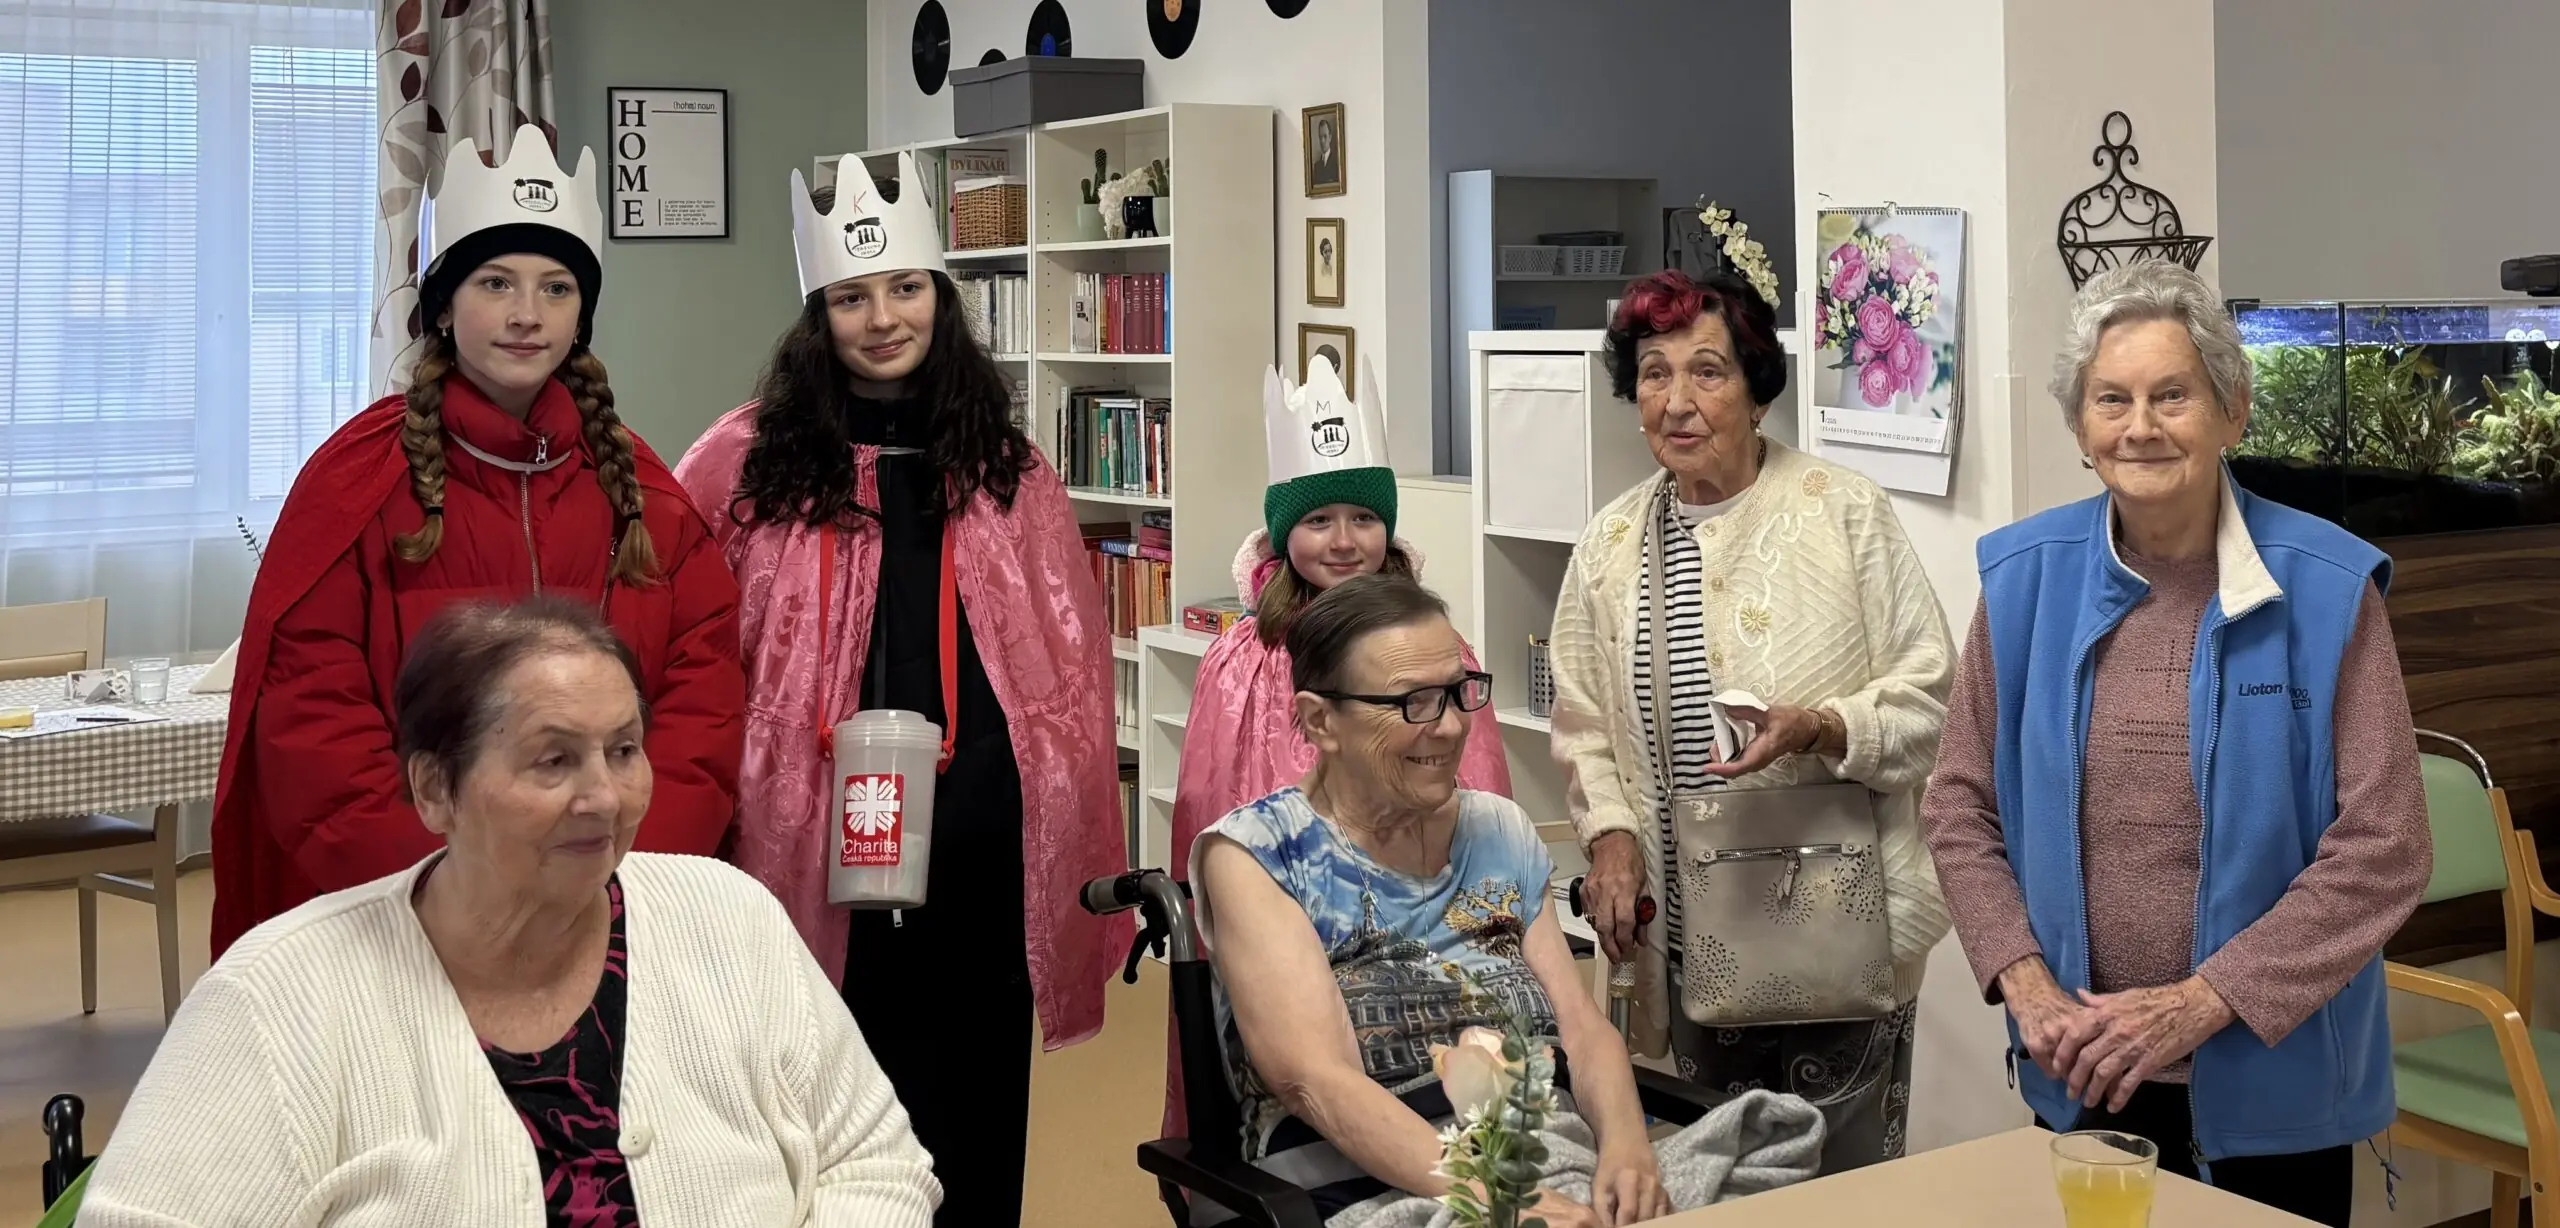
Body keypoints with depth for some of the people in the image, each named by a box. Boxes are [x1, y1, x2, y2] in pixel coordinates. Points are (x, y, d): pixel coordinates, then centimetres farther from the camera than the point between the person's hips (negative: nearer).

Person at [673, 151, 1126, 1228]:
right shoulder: (748, 462, 1)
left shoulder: (1005, 468, 10)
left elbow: (1069, 670, 12)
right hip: (816, 861, -2)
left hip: (983, 862, 2)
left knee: (972, 1138, 10)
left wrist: (1083, 852, 9)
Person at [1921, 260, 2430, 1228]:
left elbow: (2384, 846, -12)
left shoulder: (2325, 589, -10)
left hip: (2273, 1074, -2)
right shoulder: (2024, 579, -3)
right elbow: (1961, 808, 2)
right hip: (2088, 1070, 2)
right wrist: (2027, 985, -10)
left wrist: (2200, 1001, -17)